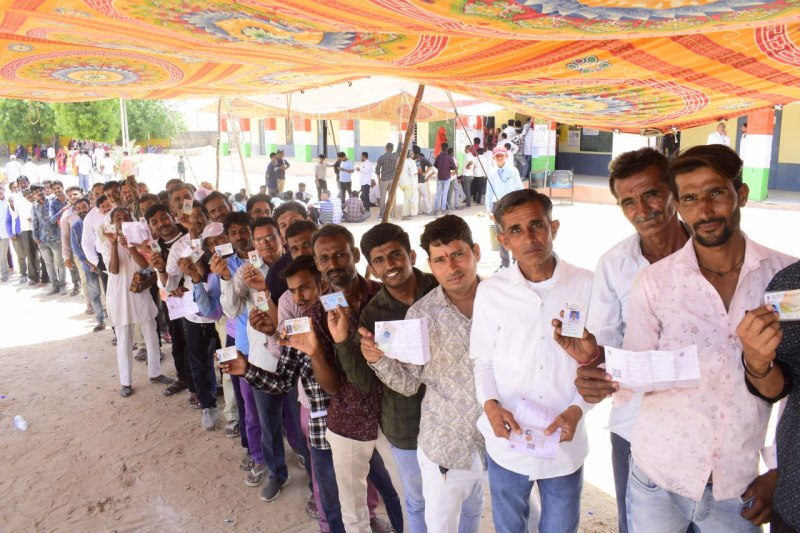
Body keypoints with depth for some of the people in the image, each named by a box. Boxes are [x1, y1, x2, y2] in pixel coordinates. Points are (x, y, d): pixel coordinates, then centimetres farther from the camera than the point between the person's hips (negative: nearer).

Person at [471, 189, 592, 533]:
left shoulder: (586, 286, -9)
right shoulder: (490, 292, -7)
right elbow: (483, 360, 2)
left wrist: (577, 409, -15)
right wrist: (490, 404, -14)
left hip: (565, 443, 0)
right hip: (506, 442, 1)